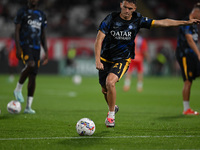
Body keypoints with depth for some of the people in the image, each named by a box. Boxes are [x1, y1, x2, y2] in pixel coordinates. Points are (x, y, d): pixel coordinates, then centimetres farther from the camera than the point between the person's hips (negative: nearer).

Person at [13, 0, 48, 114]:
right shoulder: (22, 12, 4)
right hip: (25, 45, -5)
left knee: (33, 76, -1)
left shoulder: (42, 15, 17)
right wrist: (18, 48, -12)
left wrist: (46, 52, 13)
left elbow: (43, 35, 20)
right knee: (30, 64, -32)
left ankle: (28, 106, 3)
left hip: (36, 48, 5)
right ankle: (18, 89, -12)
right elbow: (17, 30, -1)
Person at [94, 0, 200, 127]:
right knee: (105, 89, 9)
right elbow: (99, 39, -14)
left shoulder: (138, 20, -6)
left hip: (122, 60, -1)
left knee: (110, 82, -26)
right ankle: (113, 107, 43)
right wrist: (97, 60, -25)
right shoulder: (111, 19, -11)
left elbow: (162, 22, 0)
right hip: (105, 59, 1)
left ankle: (111, 114, -9)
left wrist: (186, 22, -1)